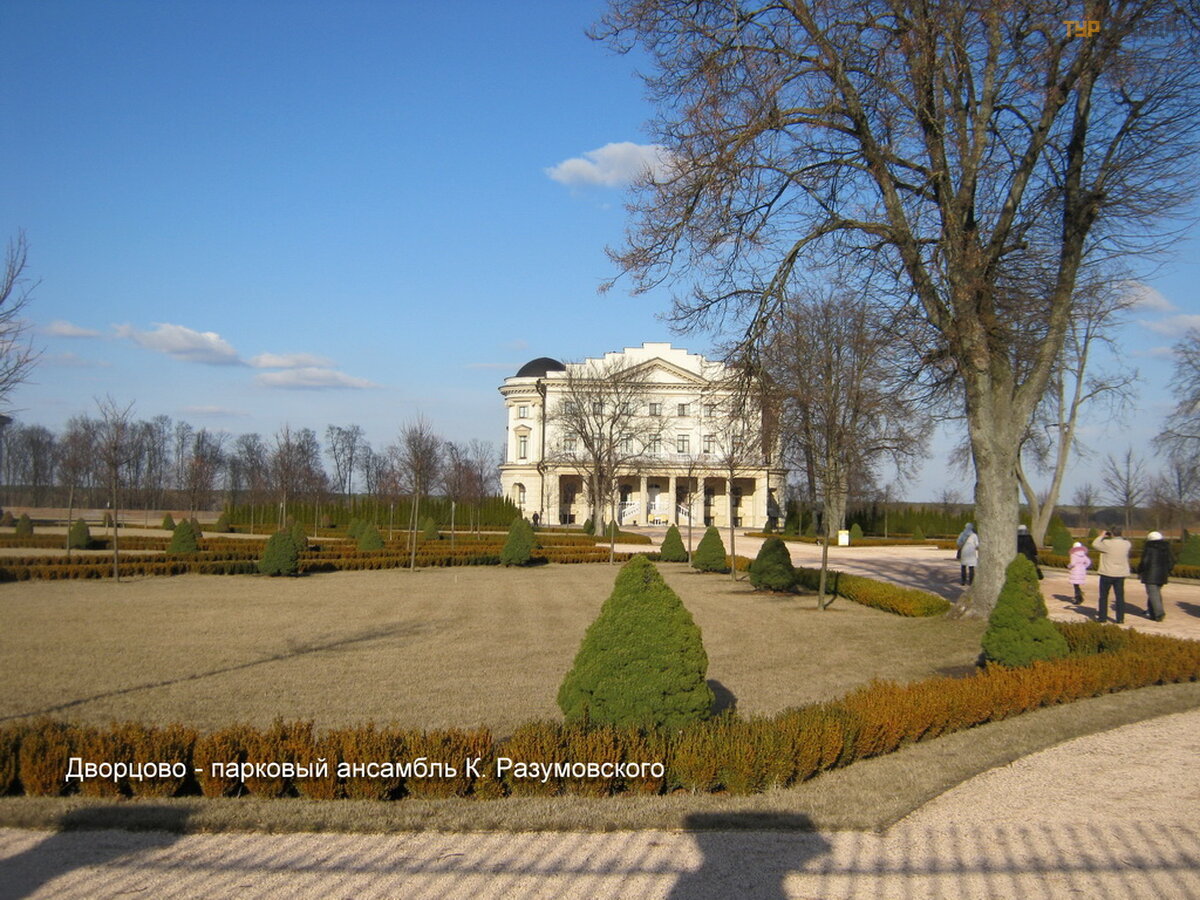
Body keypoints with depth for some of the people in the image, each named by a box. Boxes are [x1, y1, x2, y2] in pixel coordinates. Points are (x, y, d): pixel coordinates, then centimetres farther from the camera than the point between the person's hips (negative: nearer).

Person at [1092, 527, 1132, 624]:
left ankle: (1102, 617, 10)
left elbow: (1095, 544, -3)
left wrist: (1102, 536, 8)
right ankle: (1120, 618, 6)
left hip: (1107, 574, -4)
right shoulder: (1126, 544, -3)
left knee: (1103, 596, 9)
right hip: (1121, 574, 4)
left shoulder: (1107, 544, -17)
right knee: (1120, 597, 7)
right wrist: (1120, 538, 17)